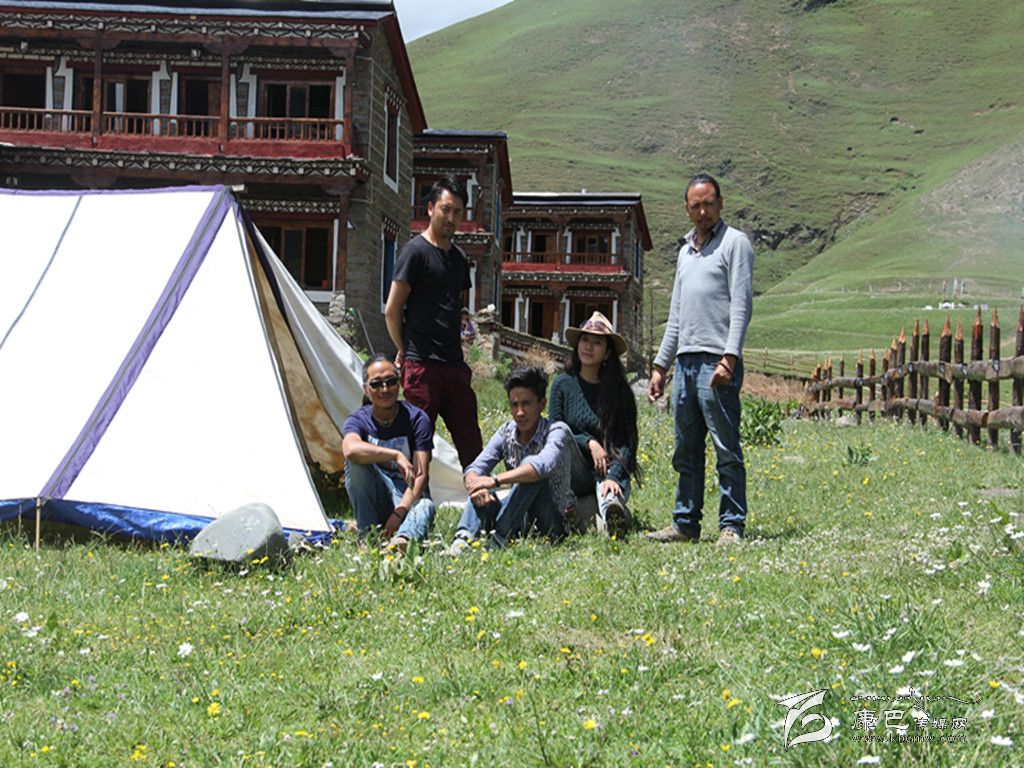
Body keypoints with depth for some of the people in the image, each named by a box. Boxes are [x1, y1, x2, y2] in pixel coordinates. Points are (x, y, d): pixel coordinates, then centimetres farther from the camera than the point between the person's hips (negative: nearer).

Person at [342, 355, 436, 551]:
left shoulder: (417, 419, -8)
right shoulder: (357, 420, -6)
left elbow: (420, 474, -16)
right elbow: (351, 449, -34)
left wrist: (400, 511, -32)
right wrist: (396, 455, -41)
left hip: (408, 497, -1)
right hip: (374, 501, 1)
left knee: (425, 506, -37)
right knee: (357, 459, -27)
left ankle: (403, 539, -69)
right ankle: (367, 534, -27)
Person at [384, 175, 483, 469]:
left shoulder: (459, 257, 19)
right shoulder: (416, 251, -4)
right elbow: (392, 310, -5)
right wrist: (405, 351, 1)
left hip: (455, 364, 7)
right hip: (421, 365, -7)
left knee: (471, 443, 5)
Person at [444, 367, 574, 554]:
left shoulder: (557, 431, -13)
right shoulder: (507, 432, 4)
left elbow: (544, 465, -35)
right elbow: (475, 468, -7)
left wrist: (495, 480, -44)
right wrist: (475, 485, -32)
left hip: (552, 523, -5)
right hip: (520, 521, 5)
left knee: (531, 471, -29)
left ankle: (498, 539, -35)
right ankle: (464, 539, -42)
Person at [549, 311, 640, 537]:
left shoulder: (620, 391, 4)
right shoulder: (563, 384, 6)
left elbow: (625, 442, -4)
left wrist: (613, 476, -22)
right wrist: (588, 443, -14)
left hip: (609, 469, -1)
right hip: (576, 474, 1)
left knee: (612, 489, -39)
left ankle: (610, 508, -78)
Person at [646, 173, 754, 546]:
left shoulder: (734, 243, 0)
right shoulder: (686, 251, 23)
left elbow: (741, 305, -9)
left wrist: (729, 358, -19)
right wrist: (660, 365, 20)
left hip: (716, 361, -8)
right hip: (685, 361, 8)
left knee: (727, 450, -5)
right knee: (686, 451, 10)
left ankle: (732, 526, -1)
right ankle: (685, 523, 17)